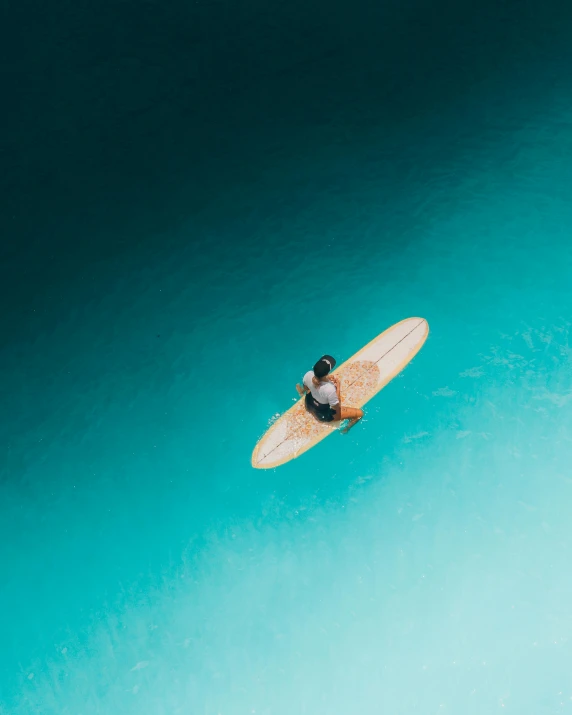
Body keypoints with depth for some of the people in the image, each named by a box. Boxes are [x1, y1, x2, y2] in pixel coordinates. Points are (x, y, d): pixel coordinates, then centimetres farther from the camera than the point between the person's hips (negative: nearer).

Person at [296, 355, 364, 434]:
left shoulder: (308, 375, -29)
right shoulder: (329, 389, -45)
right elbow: (337, 409, -25)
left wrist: (326, 379, -6)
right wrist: (338, 387, -23)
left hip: (309, 405, 5)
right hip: (324, 416, -5)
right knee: (359, 413, 2)